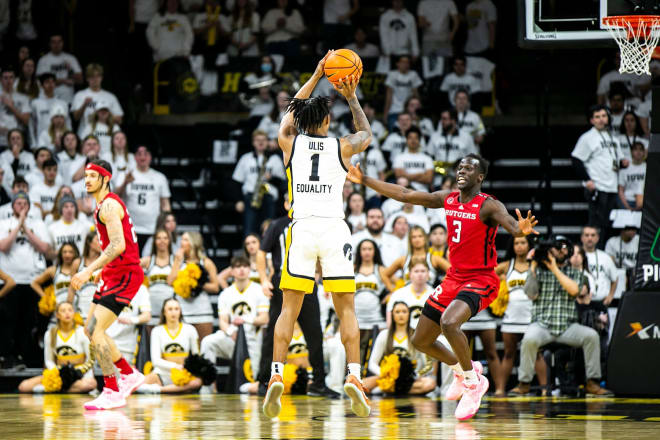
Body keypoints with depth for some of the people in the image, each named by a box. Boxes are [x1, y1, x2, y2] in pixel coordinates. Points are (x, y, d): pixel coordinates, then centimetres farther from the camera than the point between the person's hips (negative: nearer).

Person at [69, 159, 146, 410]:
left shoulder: (109, 205, -15)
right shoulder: (103, 205, 18)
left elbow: (118, 245, -26)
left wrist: (89, 270, -28)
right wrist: (102, 270, 24)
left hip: (125, 274, -11)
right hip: (115, 274, 11)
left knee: (96, 330, -15)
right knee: (91, 328, 14)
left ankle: (113, 393, -13)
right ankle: (130, 375, 23)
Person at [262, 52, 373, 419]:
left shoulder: (290, 142, 6)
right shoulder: (342, 148, 3)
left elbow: (291, 112, 28)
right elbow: (367, 133, 27)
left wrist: (317, 76, 32)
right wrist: (352, 97, 31)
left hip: (301, 229, 1)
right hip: (334, 229, -1)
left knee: (289, 309, 4)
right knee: (347, 309, 3)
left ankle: (277, 375, -9)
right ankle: (354, 377, -11)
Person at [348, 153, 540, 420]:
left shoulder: (488, 206, -15)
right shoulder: (447, 199, 5)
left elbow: (511, 224, -33)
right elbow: (404, 195, 11)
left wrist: (521, 230, -57)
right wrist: (364, 181, 11)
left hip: (481, 281, -8)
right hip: (453, 278, 8)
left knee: (449, 323, -33)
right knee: (420, 340, 11)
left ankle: (473, 382, -13)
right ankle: (461, 370, 36)